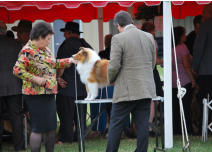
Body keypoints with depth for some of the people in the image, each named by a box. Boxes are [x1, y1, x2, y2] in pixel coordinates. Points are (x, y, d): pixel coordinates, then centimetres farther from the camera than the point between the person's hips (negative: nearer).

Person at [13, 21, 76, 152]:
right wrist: (35, 78, -20)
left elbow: (54, 63, 29)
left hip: (49, 93, 9)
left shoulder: (45, 49, 13)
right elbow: (17, 70, -20)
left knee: (51, 127, 12)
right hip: (36, 95, -9)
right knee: (38, 128, -8)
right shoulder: (28, 51, -14)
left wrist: (68, 61, 20)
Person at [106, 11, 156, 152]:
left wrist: (111, 80, 7)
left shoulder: (118, 39, -10)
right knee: (143, 125, 5)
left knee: (116, 125, 2)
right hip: (146, 90, 5)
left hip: (127, 90, -5)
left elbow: (114, 66, -12)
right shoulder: (149, 37, 8)